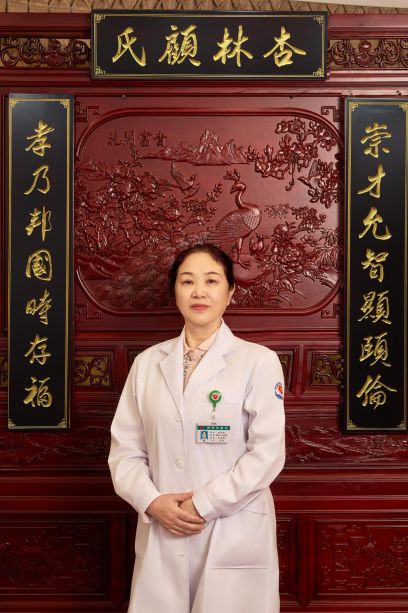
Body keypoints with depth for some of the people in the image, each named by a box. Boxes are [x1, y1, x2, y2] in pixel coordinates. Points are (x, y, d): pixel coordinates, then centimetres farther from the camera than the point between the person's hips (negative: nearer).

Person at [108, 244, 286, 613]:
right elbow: (125, 449, 6)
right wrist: (153, 502, -10)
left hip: (235, 537, -3)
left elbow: (267, 454, -10)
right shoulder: (147, 363, 6)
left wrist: (203, 505, -13)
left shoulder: (259, 361, -5)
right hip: (162, 534, 3)